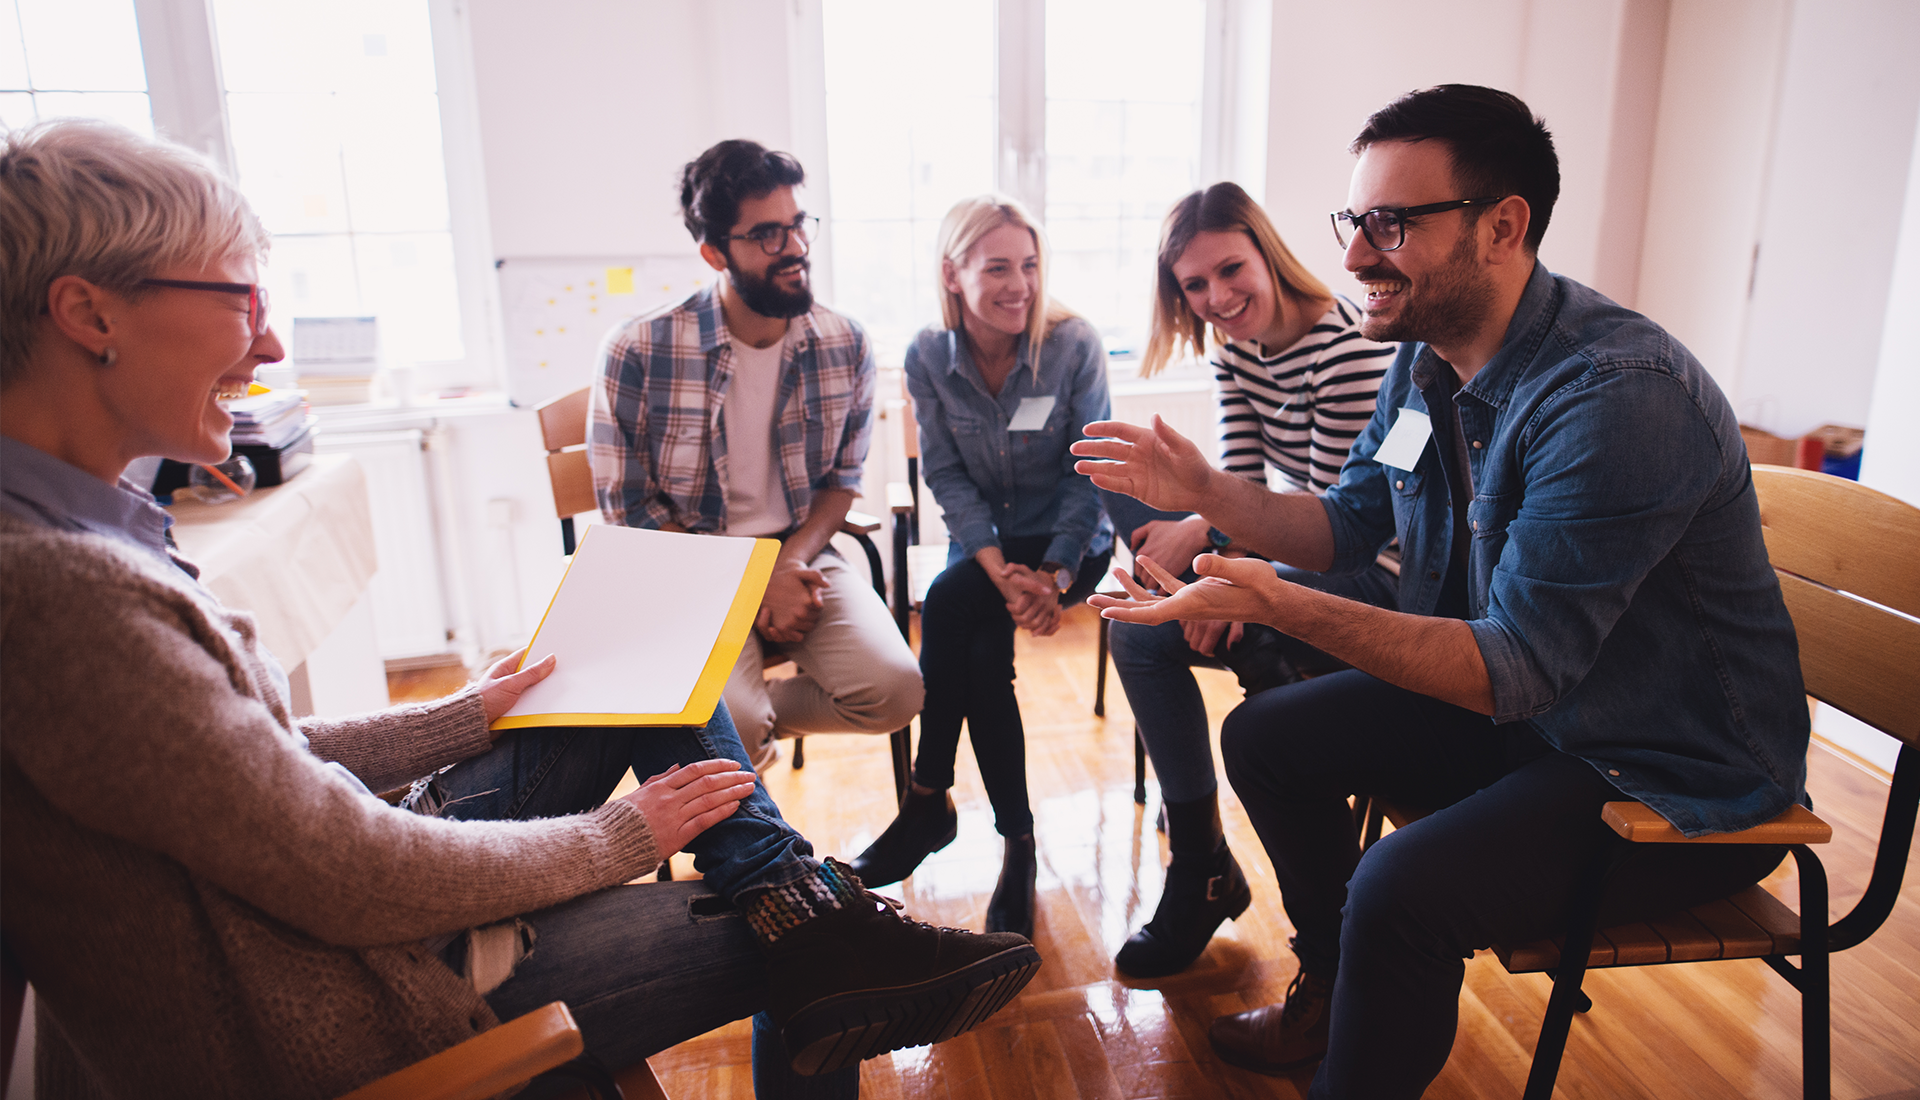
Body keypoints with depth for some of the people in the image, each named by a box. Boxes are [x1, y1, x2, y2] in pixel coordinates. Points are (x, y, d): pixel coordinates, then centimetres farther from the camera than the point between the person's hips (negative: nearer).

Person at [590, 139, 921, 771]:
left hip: (802, 559, 4)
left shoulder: (845, 346, -2)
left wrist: (793, 559, -11)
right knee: (729, 728, -28)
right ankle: (750, 726, 11)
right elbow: (627, 508, -7)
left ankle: (758, 713, 8)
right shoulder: (638, 352, -12)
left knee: (894, 690, -19)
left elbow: (842, 479, 9)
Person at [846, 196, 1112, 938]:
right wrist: (1001, 570, -22)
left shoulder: (1074, 346, -14)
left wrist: (1052, 575, -22)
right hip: (984, 539, 3)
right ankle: (1017, 841, -8)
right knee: (983, 653, -26)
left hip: (1071, 540, -3)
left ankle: (929, 803, -12)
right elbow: (946, 475, -7)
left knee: (947, 604, -28)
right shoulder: (928, 356, -7)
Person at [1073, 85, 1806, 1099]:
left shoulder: (1617, 396, -30)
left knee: (1403, 891, -30)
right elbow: (1350, 525, 7)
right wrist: (1207, 492, -7)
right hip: (1511, 709, 9)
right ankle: (1335, 991, 28)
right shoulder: (1426, 354, -2)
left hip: (1674, 776, -8)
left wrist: (1277, 605, -38)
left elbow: (1514, 666, -31)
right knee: (1265, 737, 7)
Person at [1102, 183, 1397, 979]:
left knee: (1141, 634, -23)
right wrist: (1207, 546, -21)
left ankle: (1204, 872, -1)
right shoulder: (1236, 348, 4)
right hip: (1306, 548, 9)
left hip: (1376, 576, -9)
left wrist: (1207, 533, -24)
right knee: (1122, 480, -5)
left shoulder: (1349, 350, -22)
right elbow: (1241, 483, 0)